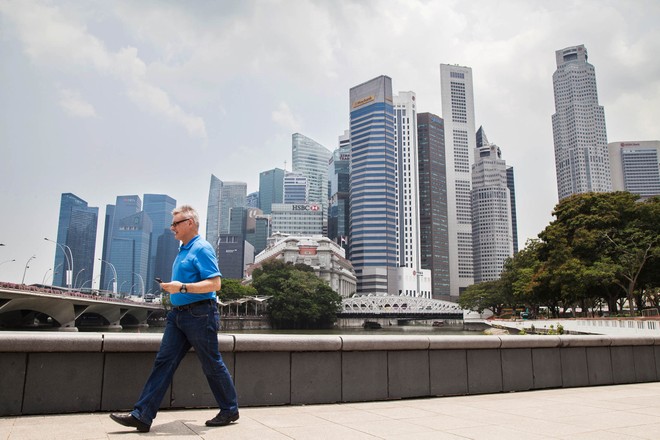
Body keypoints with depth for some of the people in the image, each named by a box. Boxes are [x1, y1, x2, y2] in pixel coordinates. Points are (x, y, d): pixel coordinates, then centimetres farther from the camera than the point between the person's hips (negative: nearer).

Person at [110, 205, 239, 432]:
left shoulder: (202, 249, -13)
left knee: (212, 365, 3)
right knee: (163, 362, 3)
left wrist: (182, 287, -26)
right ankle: (142, 415, 4)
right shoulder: (183, 250, 16)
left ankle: (229, 411, 20)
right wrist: (173, 288, 15)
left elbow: (215, 283, -22)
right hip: (178, 315, 9)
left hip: (199, 315, -9)